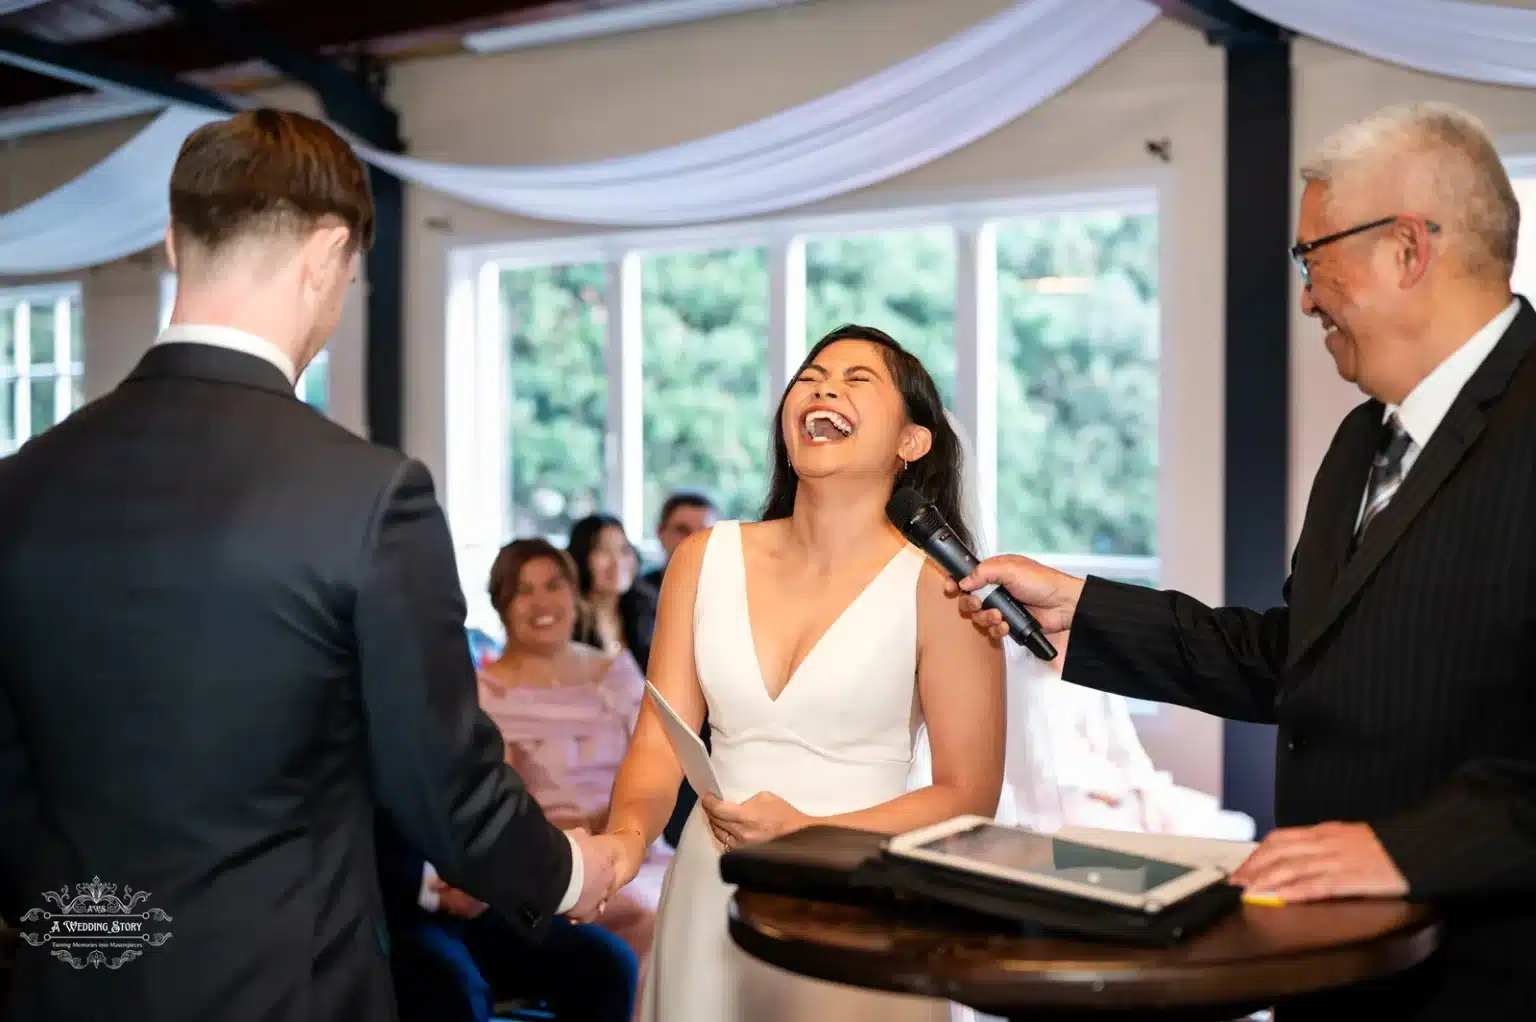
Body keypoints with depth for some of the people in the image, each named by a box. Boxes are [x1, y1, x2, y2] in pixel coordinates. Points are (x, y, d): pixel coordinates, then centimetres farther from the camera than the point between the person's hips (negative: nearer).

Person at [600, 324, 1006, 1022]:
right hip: (710, 901, 3)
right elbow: (658, 746, -1)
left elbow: (968, 797, -7)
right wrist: (625, 840, -21)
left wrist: (807, 834, -18)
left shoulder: (938, 583, -10)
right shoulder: (704, 559, 1)